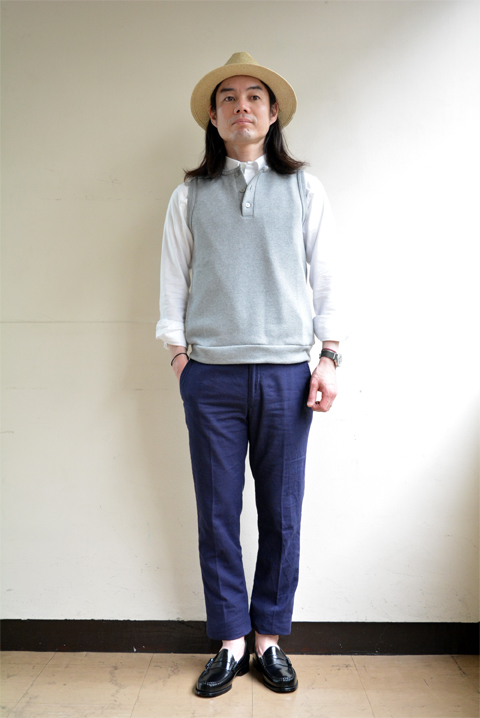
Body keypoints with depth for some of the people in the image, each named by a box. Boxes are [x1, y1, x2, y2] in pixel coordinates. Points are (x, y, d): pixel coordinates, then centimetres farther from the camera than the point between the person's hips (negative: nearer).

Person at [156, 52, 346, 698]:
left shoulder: (303, 189, 9)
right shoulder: (189, 196, 10)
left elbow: (327, 278, 7)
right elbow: (174, 282, 10)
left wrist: (329, 359, 1)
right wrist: (180, 354, 2)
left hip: (285, 372, 0)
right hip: (211, 376, 1)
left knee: (282, 515, 6)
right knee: (218, 515, 5)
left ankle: (269, 638, 25)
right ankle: (231, 643, 23)